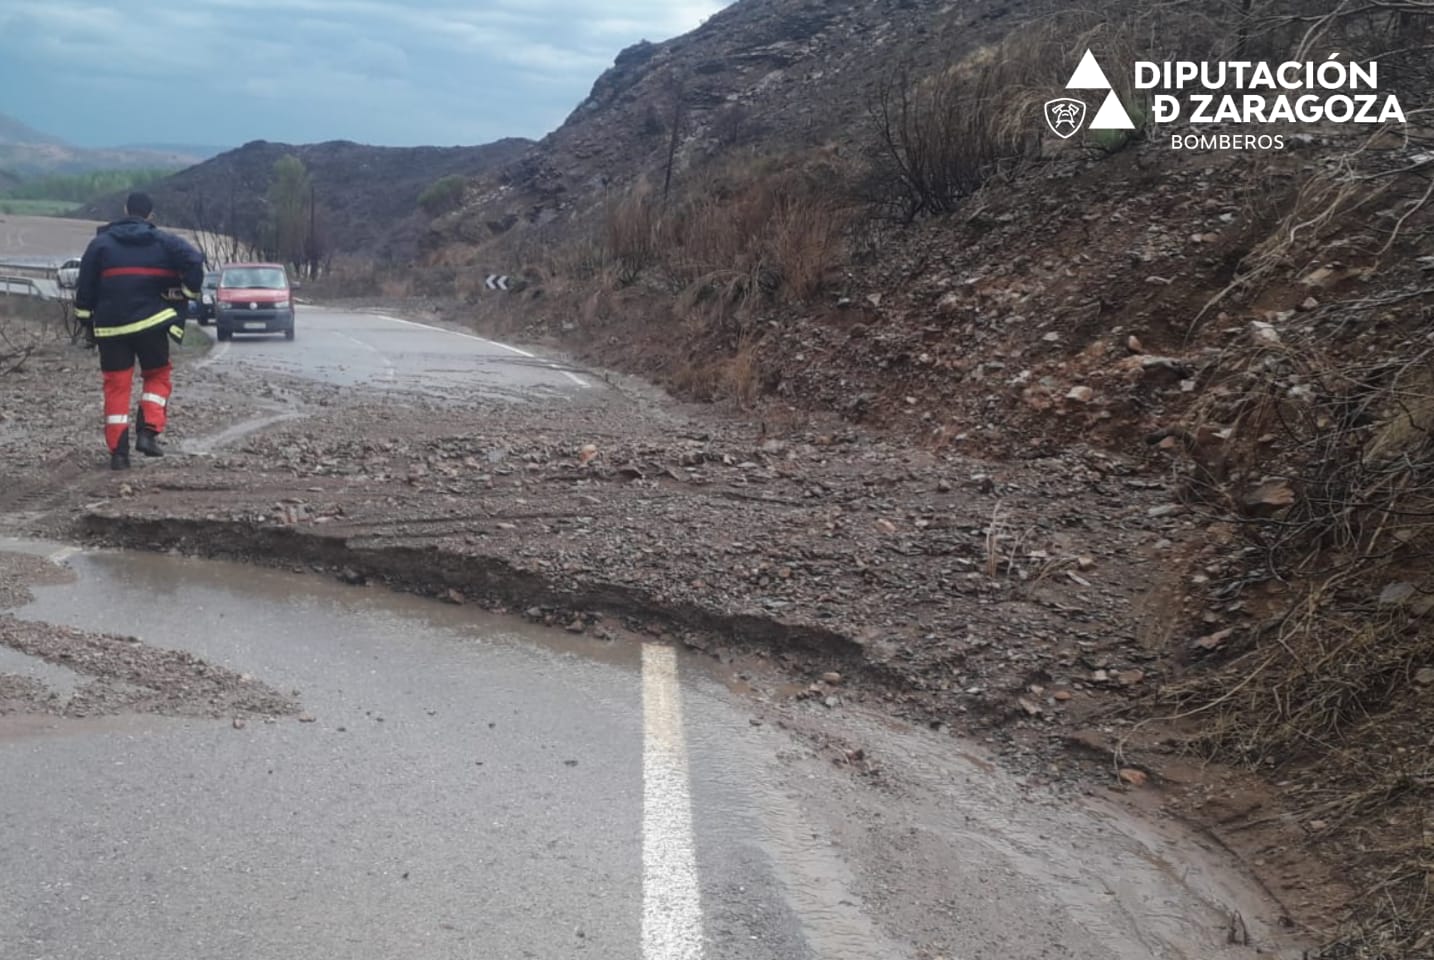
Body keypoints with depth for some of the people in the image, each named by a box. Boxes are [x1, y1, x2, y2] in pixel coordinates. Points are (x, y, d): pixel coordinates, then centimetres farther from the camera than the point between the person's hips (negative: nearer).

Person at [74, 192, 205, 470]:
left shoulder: (101, 242, 6)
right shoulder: (164, 242, 2)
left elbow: (85, 285, 6)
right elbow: (194, 261, -13)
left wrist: (86, 317, 16)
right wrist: (188, 292, 1)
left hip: (110, 325, 1)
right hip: (150, 322, -1)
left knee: (117, 386, 6)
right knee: (157, 376, 17)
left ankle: (118, 451, 2)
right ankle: (148, 432, -1)